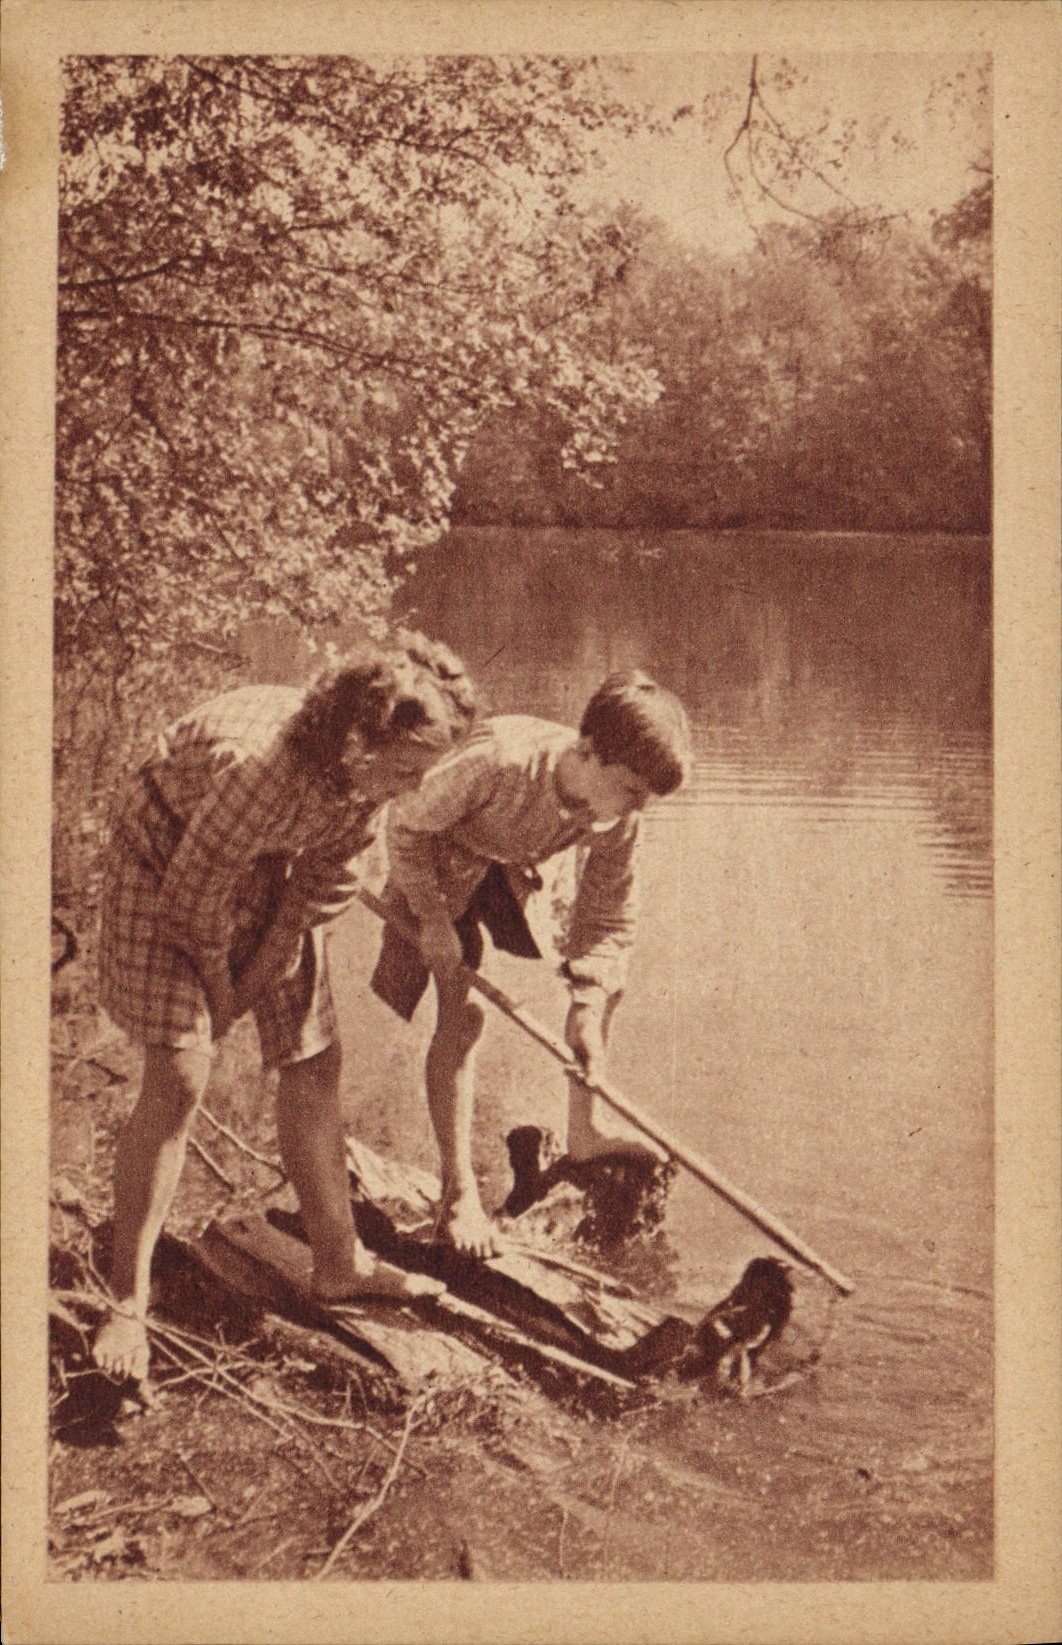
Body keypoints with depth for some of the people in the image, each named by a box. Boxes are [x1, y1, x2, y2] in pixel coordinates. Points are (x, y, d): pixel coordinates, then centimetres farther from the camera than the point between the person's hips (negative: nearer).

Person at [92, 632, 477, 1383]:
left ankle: (339, 1260, 22)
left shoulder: (368, 772, -21)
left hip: (267, 868, 7)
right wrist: (217, 983, -10)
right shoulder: (260, 764, -42)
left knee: (313, 1060, 7)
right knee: (178, 1076, -15)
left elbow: (330, 875, -3)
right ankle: (127, 1303, -6)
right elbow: (194, 887, -27)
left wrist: (265, 970, -2)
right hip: (168, 861, -6)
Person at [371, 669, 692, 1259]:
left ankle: (582, 1133, 16)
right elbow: (406, 824, -27)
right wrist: (432, 919, -24)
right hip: (443, 865, -5)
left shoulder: (620, 816, -26)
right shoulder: (498, 763, -43)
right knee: (461, 1013, -13)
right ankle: (459, 1194, -5)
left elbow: (609, 916, -13)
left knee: (608, 980, -1)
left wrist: (587, 1010, -23)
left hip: (518, 869, 5)